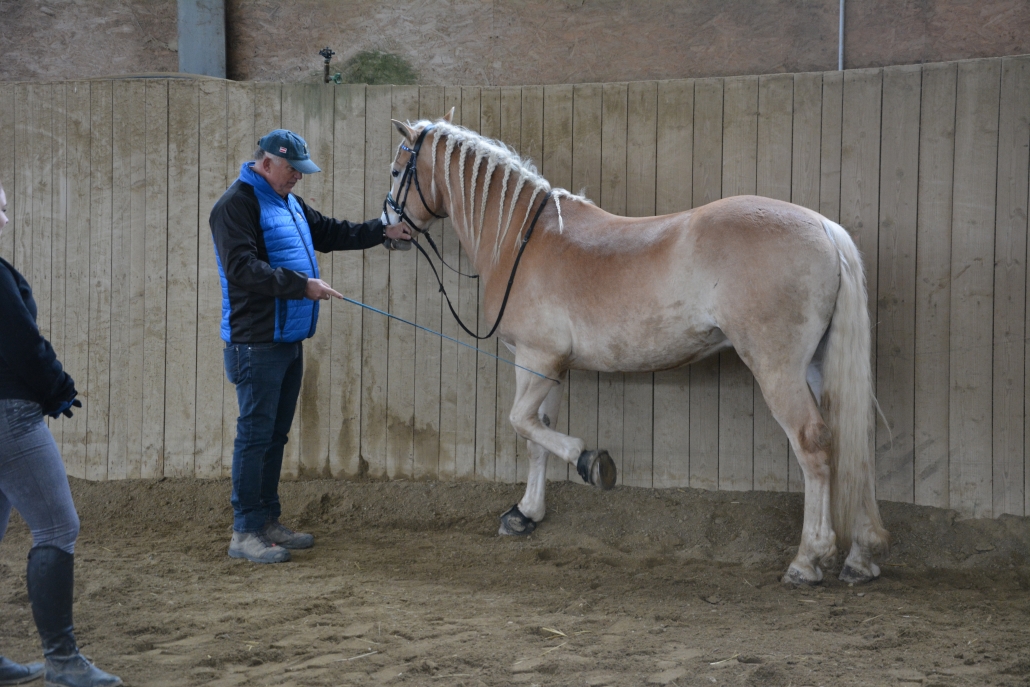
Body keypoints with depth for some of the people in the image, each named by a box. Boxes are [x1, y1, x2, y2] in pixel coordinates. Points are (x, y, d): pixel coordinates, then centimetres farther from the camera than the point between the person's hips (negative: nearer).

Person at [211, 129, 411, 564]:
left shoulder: (289, 203, 17)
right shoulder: (236, 204, -13)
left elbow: (331, 233, 28)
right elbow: (242, 268, -23)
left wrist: (383, 232, 21)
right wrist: (302, 284, -24)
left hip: (289, 339, 10)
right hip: (257, 343, -10)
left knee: (276, 434, 14)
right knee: (255, 434, -7)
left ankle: (268, 522, 22)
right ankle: (244, 532, -3)